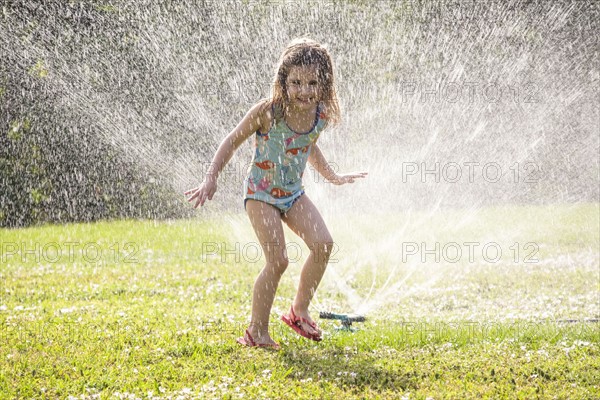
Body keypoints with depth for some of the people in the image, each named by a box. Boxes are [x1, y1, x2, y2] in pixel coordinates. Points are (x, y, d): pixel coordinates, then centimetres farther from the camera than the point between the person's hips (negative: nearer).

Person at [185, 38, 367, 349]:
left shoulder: (321, 115, -7)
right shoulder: (268, 111, -22)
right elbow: (233, 141, -9)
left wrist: (332, 177, 26)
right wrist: (211, 178, -15)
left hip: (292, 193, 5)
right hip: (261, 192, -5)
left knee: (323, 245, -14)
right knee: (278, 261, -16)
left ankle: (299, 311, 5)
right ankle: (256, 331, 0)